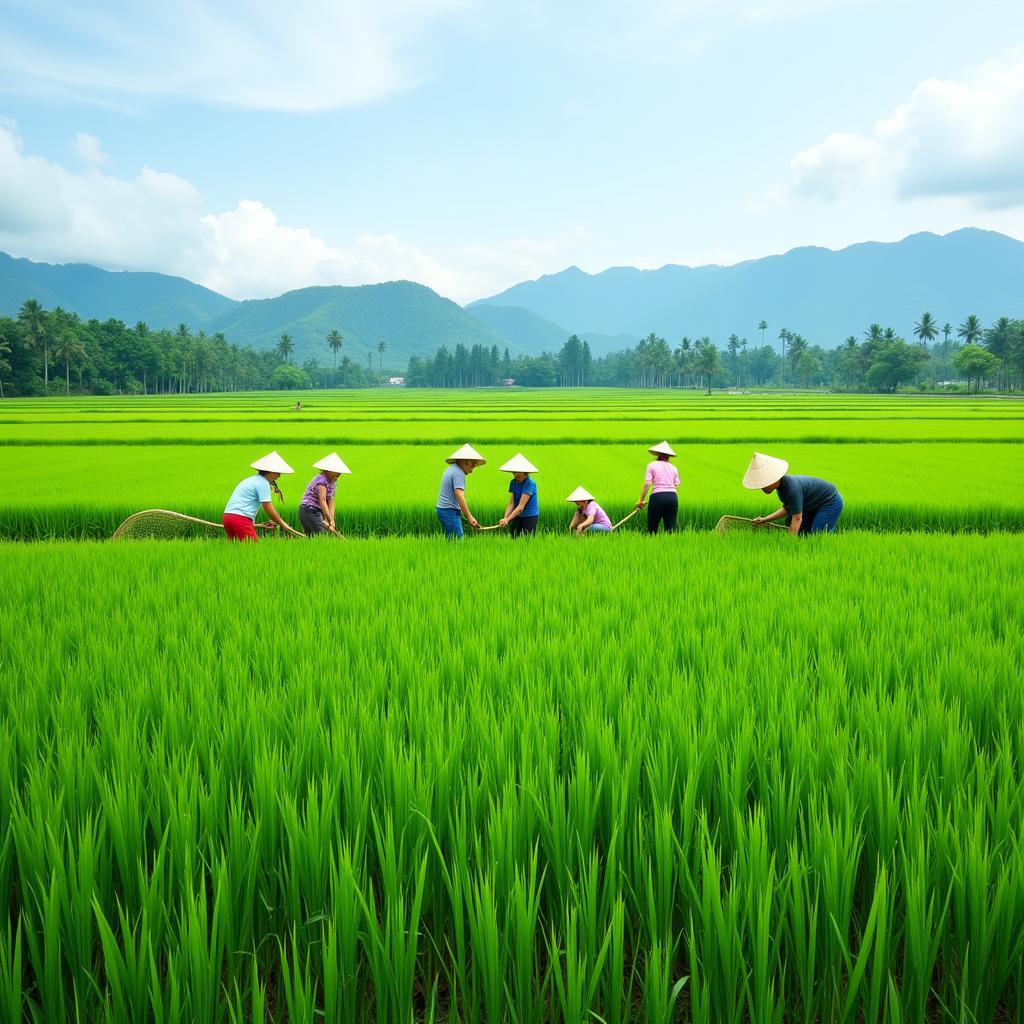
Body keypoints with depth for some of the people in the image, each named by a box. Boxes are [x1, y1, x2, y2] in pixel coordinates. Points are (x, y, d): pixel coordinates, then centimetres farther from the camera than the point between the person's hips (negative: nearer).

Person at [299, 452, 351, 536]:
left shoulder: (332, 482, 7)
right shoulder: (321, 481, -20)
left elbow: (331, 501, 1)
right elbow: (322, 501, -31)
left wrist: (332, 519, -13)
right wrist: (330, 521, -39)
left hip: (317, 513, 9)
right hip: (308, 511, -9)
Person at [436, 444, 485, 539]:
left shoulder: (450, 469, 18)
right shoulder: (458, 473, -15)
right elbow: (459, 496, -24)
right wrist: (469, 517, -27)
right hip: (450, 511, -10)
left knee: (451, 541, 8)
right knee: (457, 542, -12)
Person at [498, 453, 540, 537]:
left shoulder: (530, 484, -20)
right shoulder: (513, 482, 1)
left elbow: (521, 507, -24)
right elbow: (511, 503, -4)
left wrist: (507, 519, -30)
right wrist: (505, 518, -20)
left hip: (530, 516, -6)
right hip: (517, 516, 6)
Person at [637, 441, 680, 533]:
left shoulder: (652, 465, 4)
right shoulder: (673, 467, 16)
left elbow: (647, 484, -4)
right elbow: (676, 485, 11)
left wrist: (641, 500, 0)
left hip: (657, 496, -4)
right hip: (673, 497, 4)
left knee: (652, 529, 4)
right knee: (671, 528, 5)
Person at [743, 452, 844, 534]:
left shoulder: (792, 488, -35)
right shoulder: (781, 484, -7)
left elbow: (797, 519, -33)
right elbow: (787, 509, 7)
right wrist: (764, 520, -3)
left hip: (830, 501, -9)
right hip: (814, 505, 9)